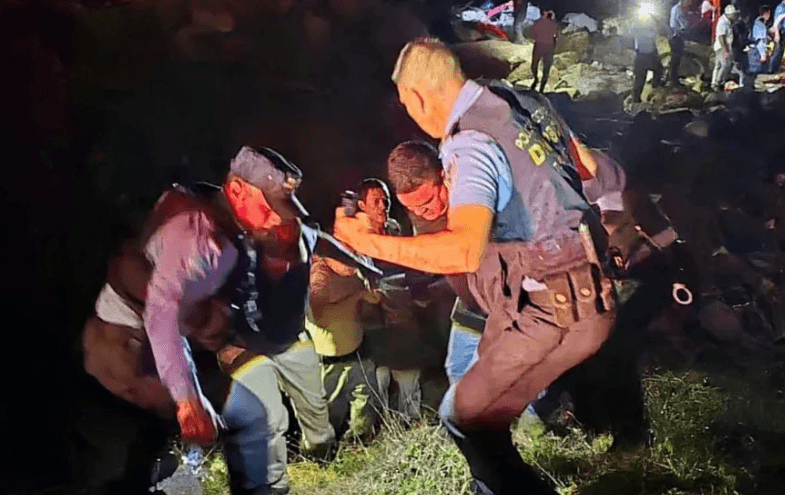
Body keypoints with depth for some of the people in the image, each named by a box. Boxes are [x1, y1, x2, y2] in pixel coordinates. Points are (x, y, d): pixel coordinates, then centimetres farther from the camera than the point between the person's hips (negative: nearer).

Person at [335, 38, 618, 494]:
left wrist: (370, 243, -30)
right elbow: (590, 167, 19)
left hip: (554, 314, -10)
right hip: (590, 289, 10)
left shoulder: (472, 147, -22)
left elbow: (464, 249, -38)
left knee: (468, 418, 0)